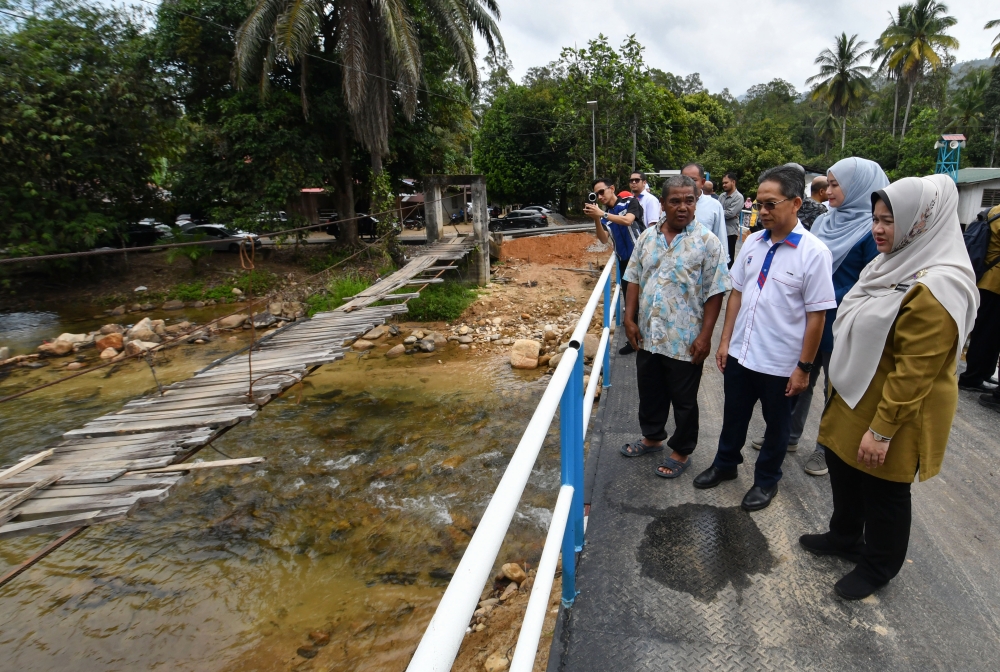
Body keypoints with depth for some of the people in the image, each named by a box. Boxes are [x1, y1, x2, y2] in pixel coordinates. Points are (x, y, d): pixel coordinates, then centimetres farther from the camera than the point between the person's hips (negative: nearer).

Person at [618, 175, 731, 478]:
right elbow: (634, 280, 9)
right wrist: (630, 319, 2)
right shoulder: (647, 237, 4)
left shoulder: (707, 241, -9)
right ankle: (652, 437, 42)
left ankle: (682, 451, 30)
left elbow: (714, 292, -10)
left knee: (683, 400, 11)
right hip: (648, 335, 5)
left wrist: (705, 335, -13)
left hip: (685, 340, -4)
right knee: (649, 392, 20)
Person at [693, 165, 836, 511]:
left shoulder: (814, 252, -15)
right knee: (733, 416, 21)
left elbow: (816, 315, -13)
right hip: (740, 353, 4)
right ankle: (725, 464, 45)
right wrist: (725, 341, 6)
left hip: (780, 362, -4)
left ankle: (766, 480, 39)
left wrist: (804, 367, -11)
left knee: (776, 425, 17)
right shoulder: (753, 242, -1)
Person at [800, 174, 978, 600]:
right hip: (854, 398, 9)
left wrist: (882, 430, -23)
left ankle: (877, 567, 33)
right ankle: (845, 537, 45)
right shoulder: (894, 265, 5)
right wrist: (840, 386, 18)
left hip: (894, 412, -9)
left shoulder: (937, 289, -26)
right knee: (842, 469, 22)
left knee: (883, 491, 11)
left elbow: (915, 372, -26)